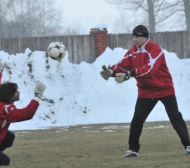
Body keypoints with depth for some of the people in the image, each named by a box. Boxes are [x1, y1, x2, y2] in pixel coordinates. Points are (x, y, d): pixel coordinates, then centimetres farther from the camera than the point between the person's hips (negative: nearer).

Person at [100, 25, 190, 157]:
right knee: (137, 120, 0)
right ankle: (133, 149, 9)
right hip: (146, 91, 6)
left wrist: (129, 74, -48)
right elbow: (123, 65, -8)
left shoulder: (155, 49, -22)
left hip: (164, 89, -5)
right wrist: (111, 71, -31)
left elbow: (150, 68, -36)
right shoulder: (133, 51, 1)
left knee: (175, 117, -2)